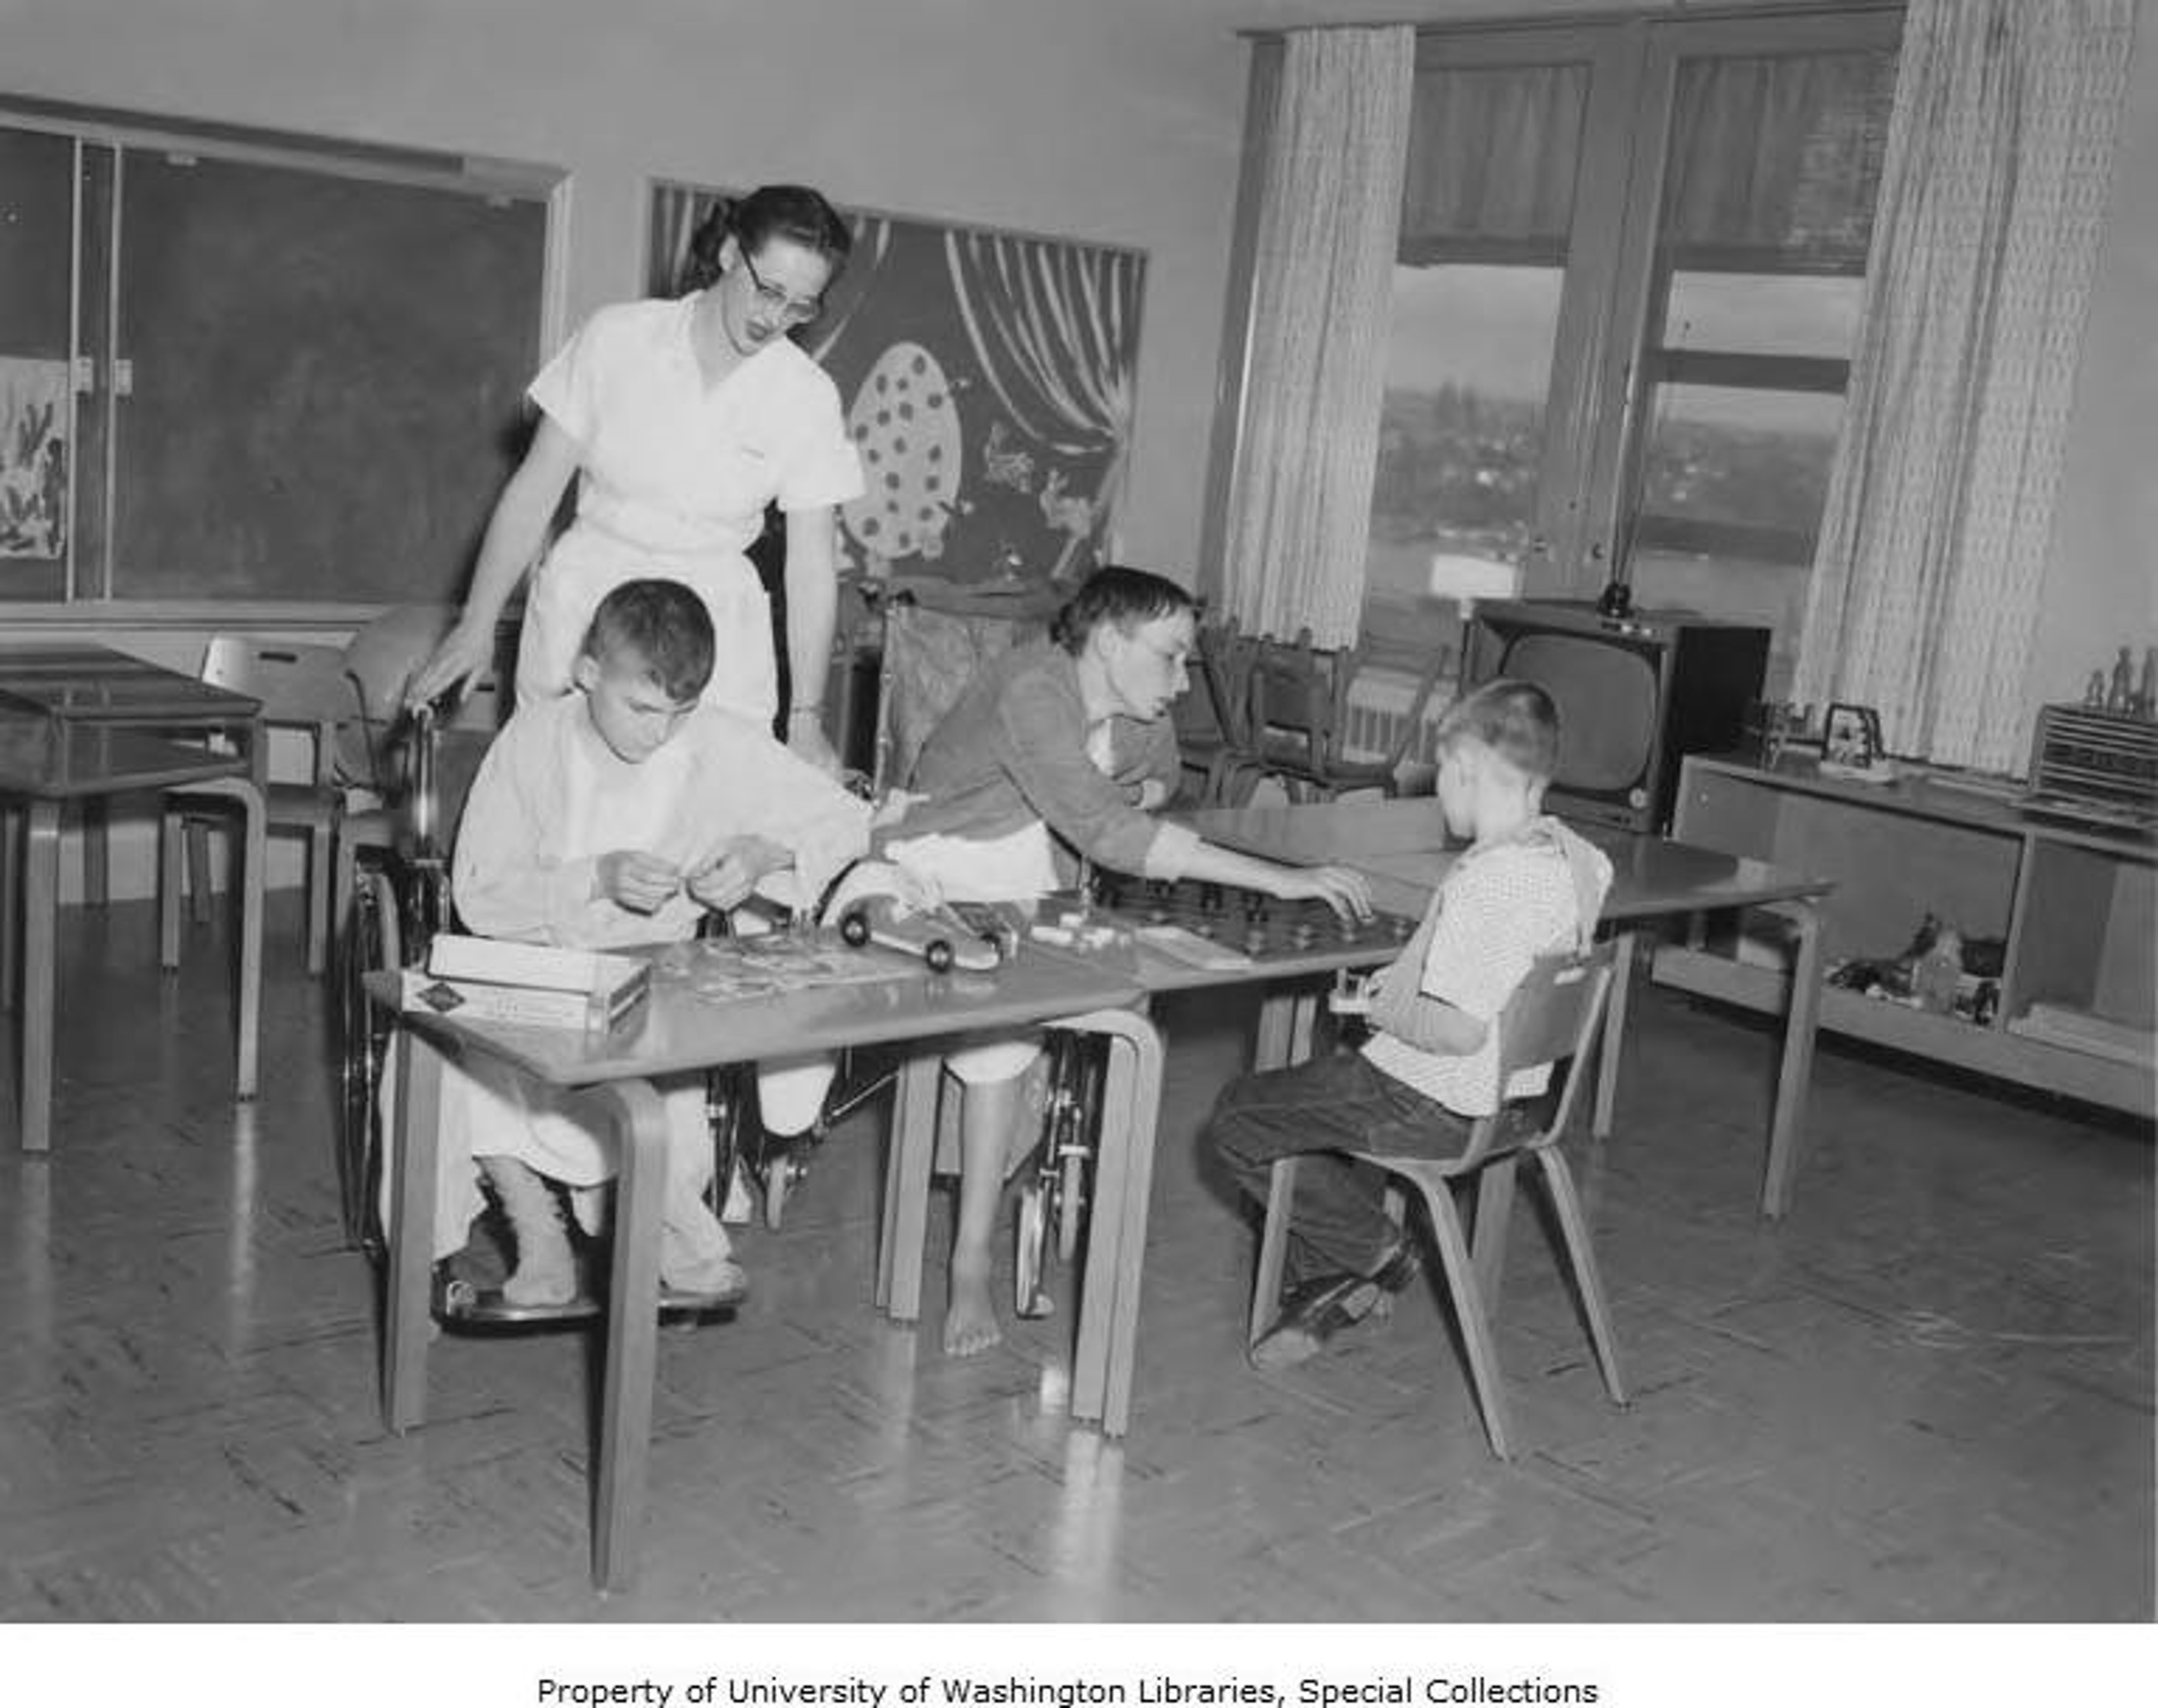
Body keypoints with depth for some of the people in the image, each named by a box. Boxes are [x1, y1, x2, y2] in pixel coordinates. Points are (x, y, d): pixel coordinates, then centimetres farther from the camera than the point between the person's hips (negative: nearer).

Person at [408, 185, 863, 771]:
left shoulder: (807, 398, -5)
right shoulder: (616, 338, -4)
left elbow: (811, 568, -5)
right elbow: (533, 490, 1)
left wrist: (805, 718, -9)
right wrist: (477, 624, -3)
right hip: (583, 604, 1)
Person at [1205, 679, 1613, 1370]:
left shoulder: (1489, 883, -29)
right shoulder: (1570, 851, -1)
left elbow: (1461, 1031, -33)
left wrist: (1380, 1007, -12)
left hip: (1436, 1105, -10)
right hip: (1513, 1089, 10)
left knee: (1237, 1119, 3)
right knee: (1317, 1088, 32)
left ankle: (1376, 1252, 8)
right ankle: (1325, 1284, 26)